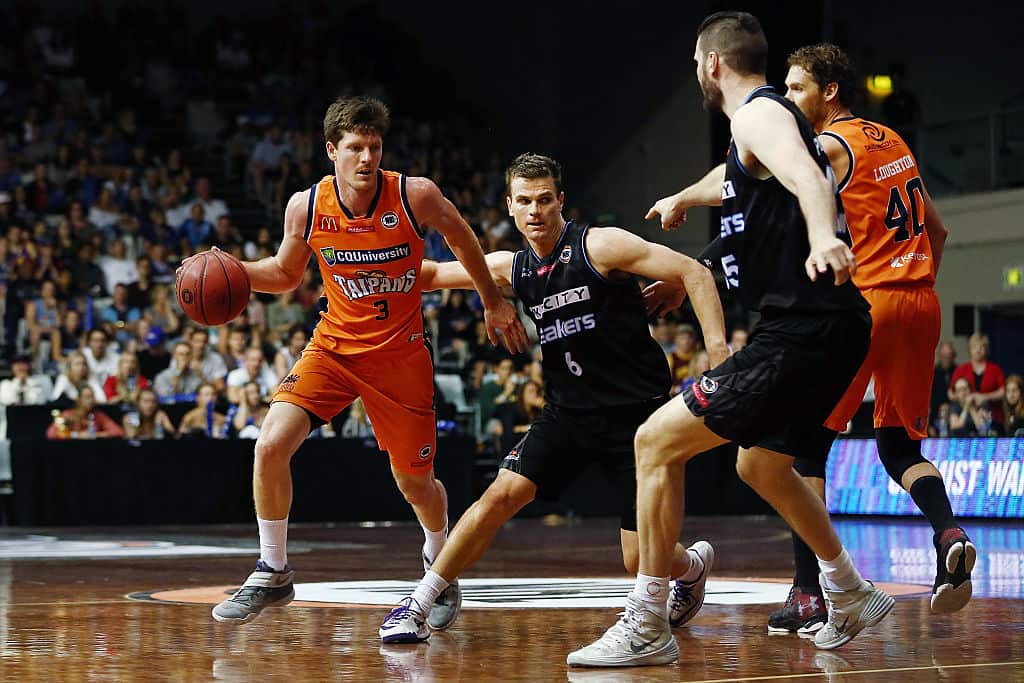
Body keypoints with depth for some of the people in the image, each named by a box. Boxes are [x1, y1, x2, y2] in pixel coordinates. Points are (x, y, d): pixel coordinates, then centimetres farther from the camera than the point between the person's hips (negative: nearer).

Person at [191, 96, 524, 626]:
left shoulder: (416, 196, -16)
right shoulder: (306, 208, -10)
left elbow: (461, 239, 5)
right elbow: (286, 273, 9)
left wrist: (493, 301, 14)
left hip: (400, 355, -1)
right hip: (334, 345, 1)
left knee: (415, 482, 8)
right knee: (271, 445, -18)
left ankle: (440, 564, 40)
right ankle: (272, 575, -2)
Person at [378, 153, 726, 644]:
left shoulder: (600, 245, -12)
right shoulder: (513, 268, 6)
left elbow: (692, 273, -14)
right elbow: (435, 274, 21)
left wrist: (717, 350, -23)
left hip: (636, 413, -5)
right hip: (568, 412, 5)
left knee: (640, 561, -6)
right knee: (502, 495, -14)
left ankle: (694, 566, 31)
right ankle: (417, 606, -4)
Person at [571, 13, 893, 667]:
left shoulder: (758, 114, -9)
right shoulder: (770, 116, 22)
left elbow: (806, 176, -32)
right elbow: (735, 177, 46)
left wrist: (822, 234, -53)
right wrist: (681, 199, 66)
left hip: (802, 330, -11)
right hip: (824, 328, 11)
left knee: (657, 441, -11)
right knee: (761, 465, 30)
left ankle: (646, 630, -9)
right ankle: (852, 597, 40)